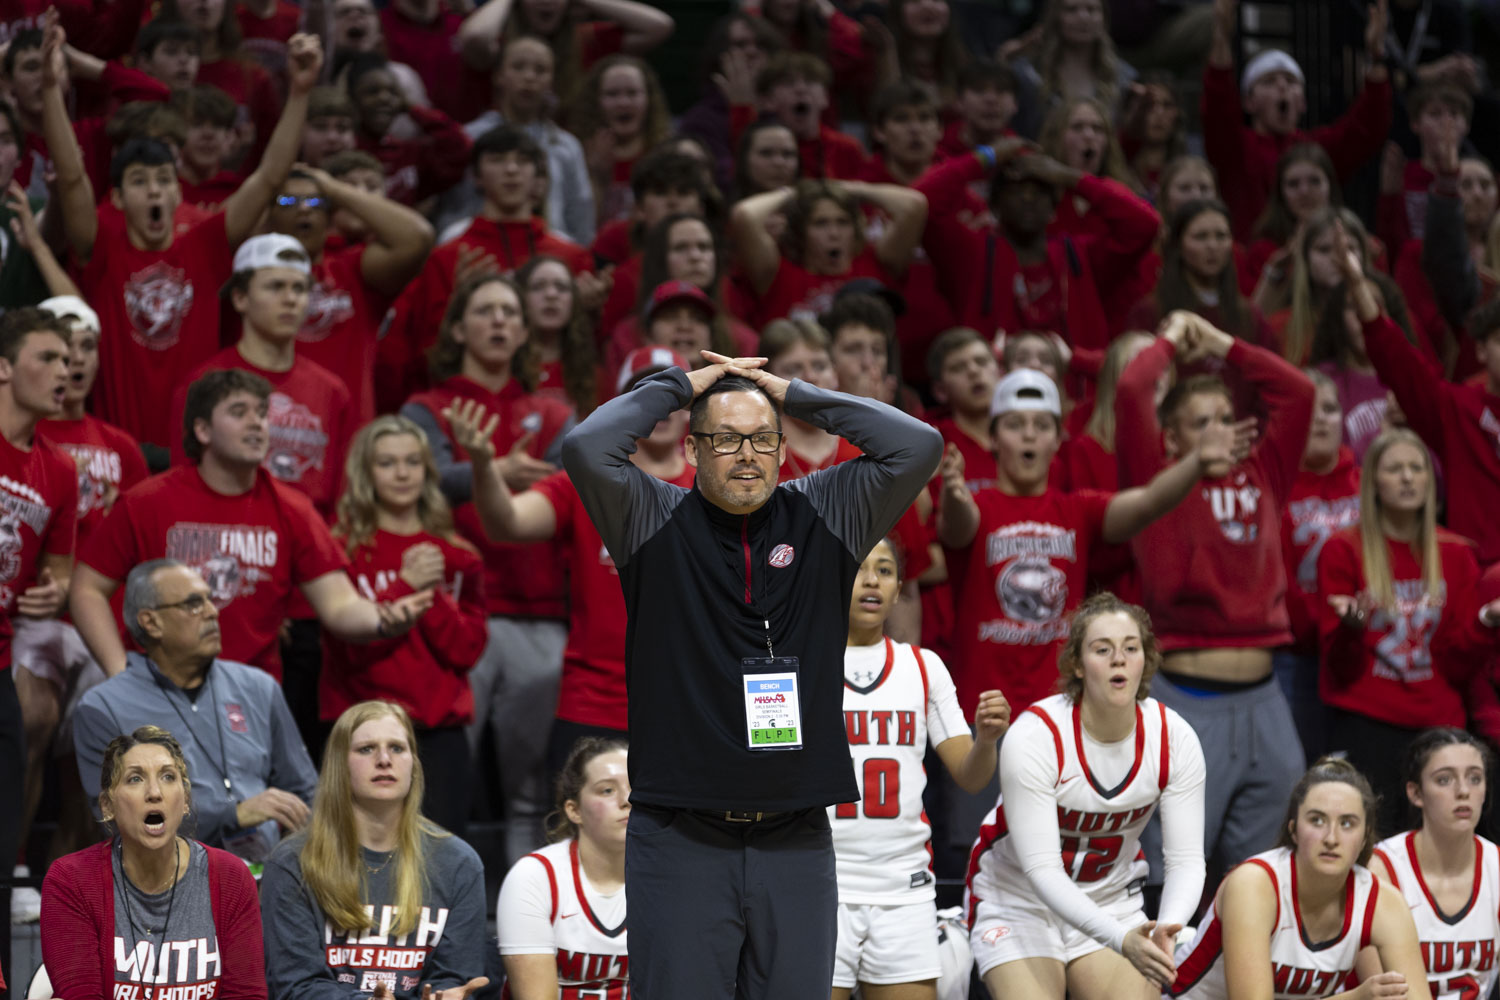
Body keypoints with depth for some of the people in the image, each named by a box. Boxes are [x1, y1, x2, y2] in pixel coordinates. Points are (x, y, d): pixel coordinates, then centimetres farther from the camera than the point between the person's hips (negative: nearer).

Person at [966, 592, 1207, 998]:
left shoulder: (1174, 738, -14)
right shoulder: (1033, 736, -26)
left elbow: (1186, 859, -14)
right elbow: (1042, 869, -29)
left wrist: (1165, 928, -36)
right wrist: (1119, 938, -42)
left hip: (1112, 902, 4)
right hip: (1020, 902, -4)